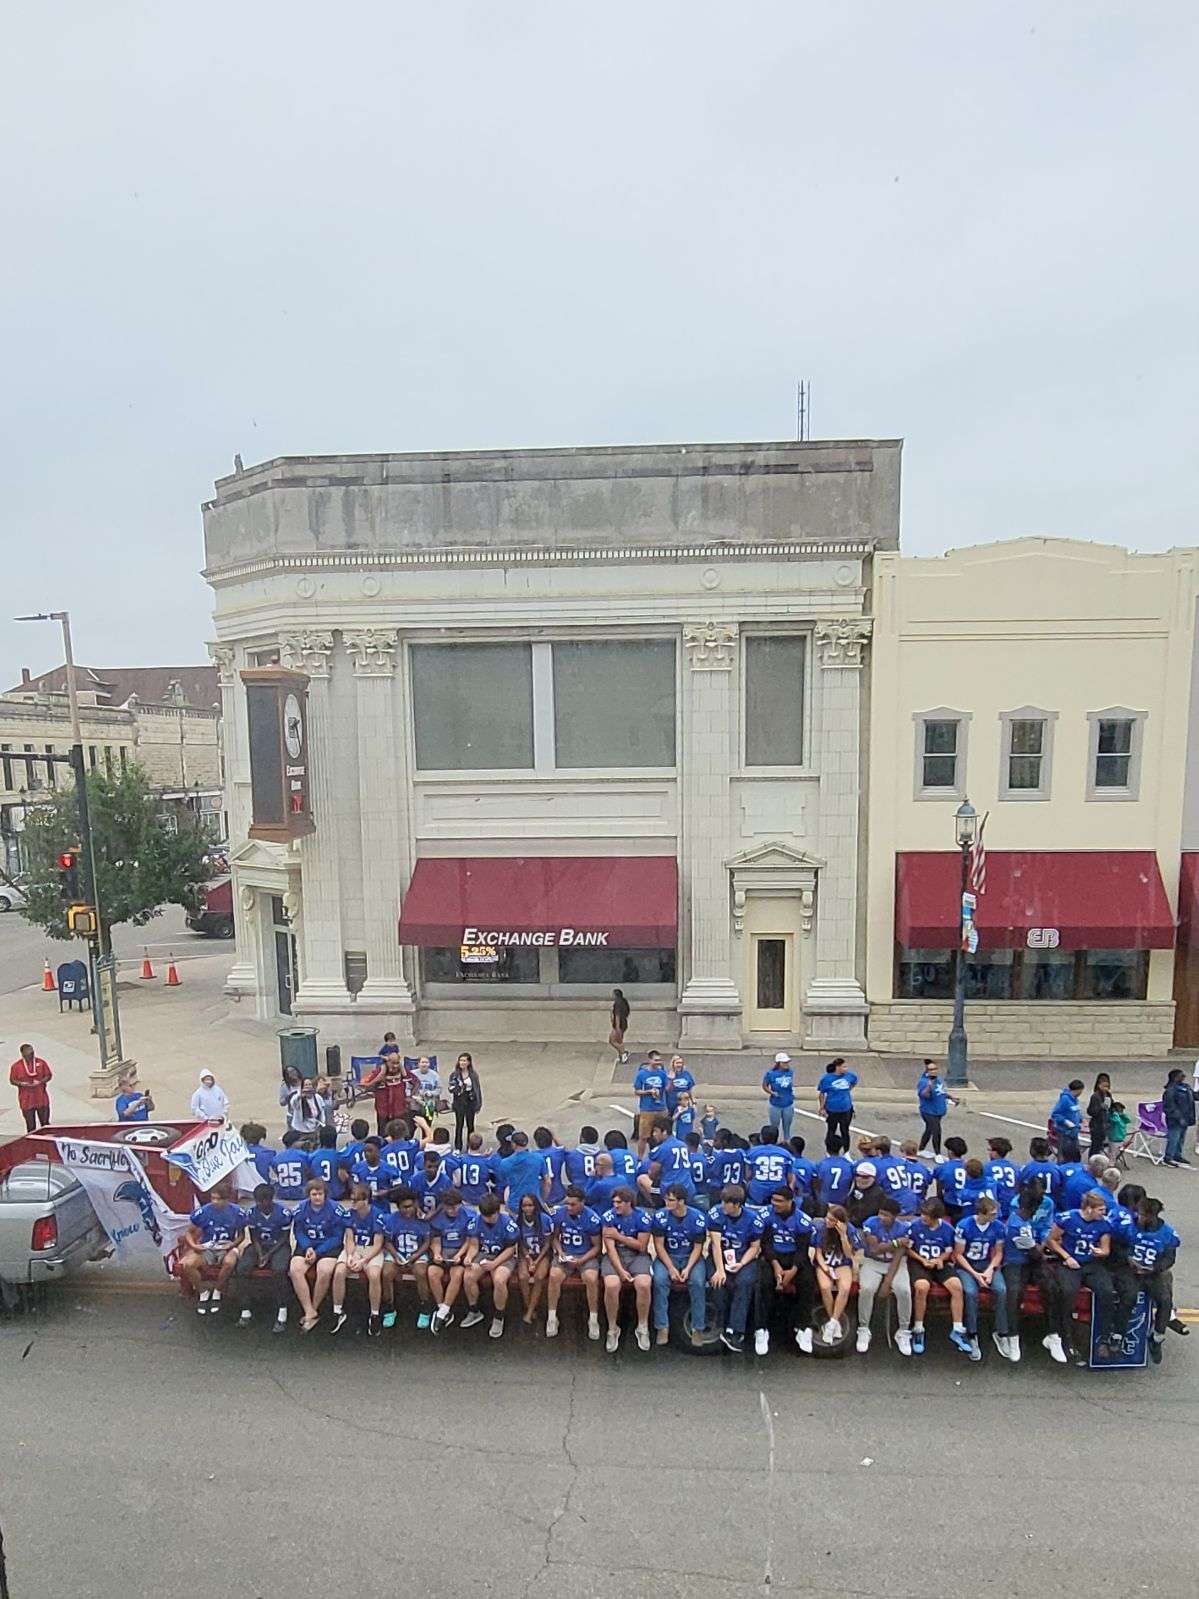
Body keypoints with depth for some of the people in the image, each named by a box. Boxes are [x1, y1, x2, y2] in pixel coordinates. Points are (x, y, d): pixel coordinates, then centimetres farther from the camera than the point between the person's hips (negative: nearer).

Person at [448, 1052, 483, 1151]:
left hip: (470, 1103, 0)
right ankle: (457, 1148, 11)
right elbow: (451, 1089, -1)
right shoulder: (454, 1075, 0)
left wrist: (479, 1104, 2)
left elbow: (478, 1089, 3)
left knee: (470, 1125, 8)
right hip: (459, 1103, 0)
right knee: (459, 1125, 1)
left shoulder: (473, 1075, -1)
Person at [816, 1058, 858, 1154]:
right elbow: (822, 1094, -7)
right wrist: (822, 1108, -6)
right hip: (832, 1111, -2)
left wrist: (849, 1090, 10)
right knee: (832, 1132, 12)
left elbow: (855, 1081, 17)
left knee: (845, 1131, 14)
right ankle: (831, 1153, 28)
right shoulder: (827, 1078, -15)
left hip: (846, 1110, 2)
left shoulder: (849, 1076, -7)